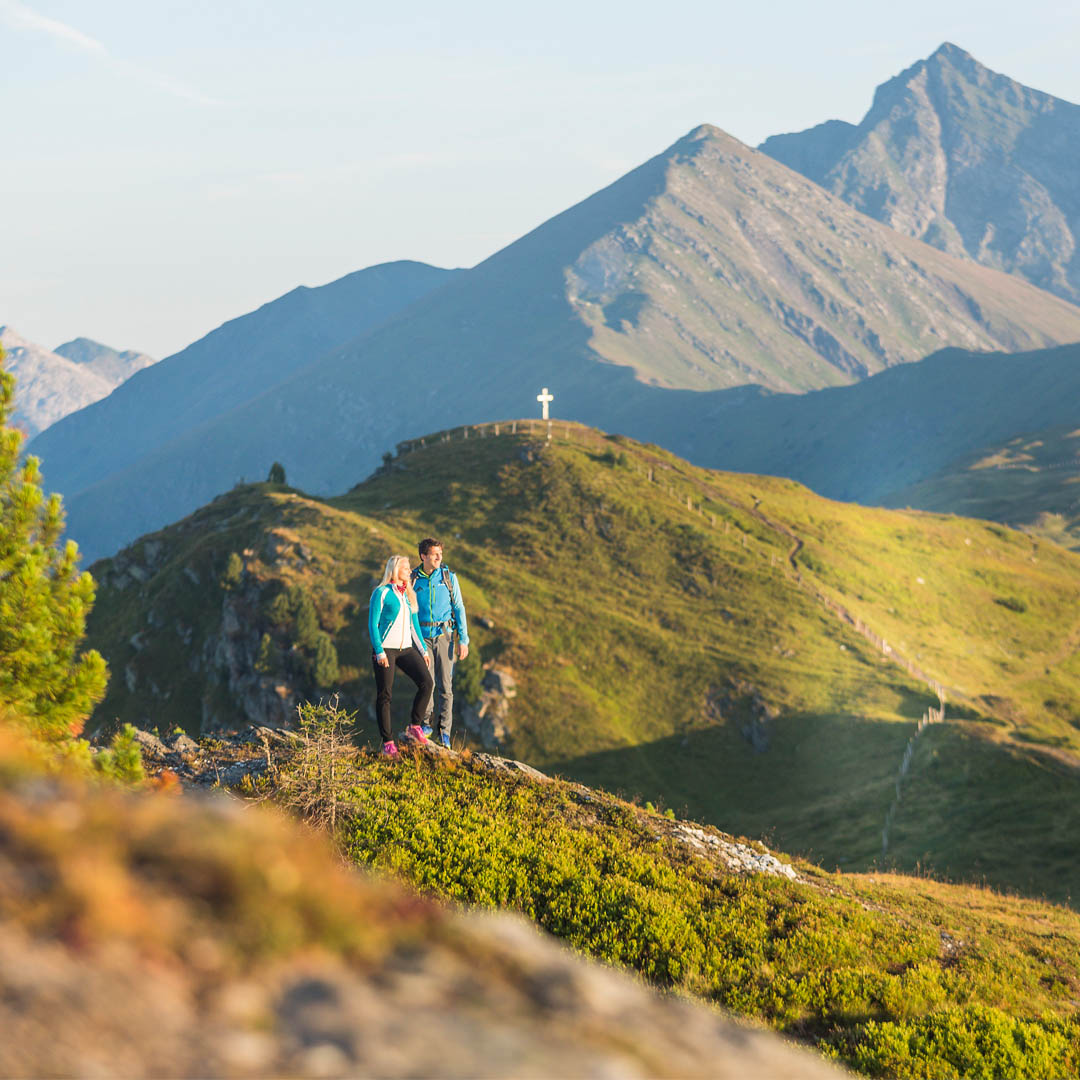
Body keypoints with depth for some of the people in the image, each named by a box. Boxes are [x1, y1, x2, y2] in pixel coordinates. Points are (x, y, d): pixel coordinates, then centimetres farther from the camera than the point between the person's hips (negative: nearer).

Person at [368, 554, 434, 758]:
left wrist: (423, 650, 15)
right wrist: (379, 652, -16)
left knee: (427, 682, -12)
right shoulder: (381, 593, -5)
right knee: (384, 695, -4)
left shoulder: (409, 595, 15)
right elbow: (372, 624, -9)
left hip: (406, 648, 6)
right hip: (385, 649, -6)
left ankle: (415, 727, 3)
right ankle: (388, 742, 2)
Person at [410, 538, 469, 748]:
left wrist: (463, 640, -2)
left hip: (444, 635, 0)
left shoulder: (448, 577, 3)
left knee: (445, 684, -2)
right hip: (422, 636, 0)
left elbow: (459, 608, 4)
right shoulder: (413, 579, 2)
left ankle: (444, 731, 7)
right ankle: (426, 721, 13)